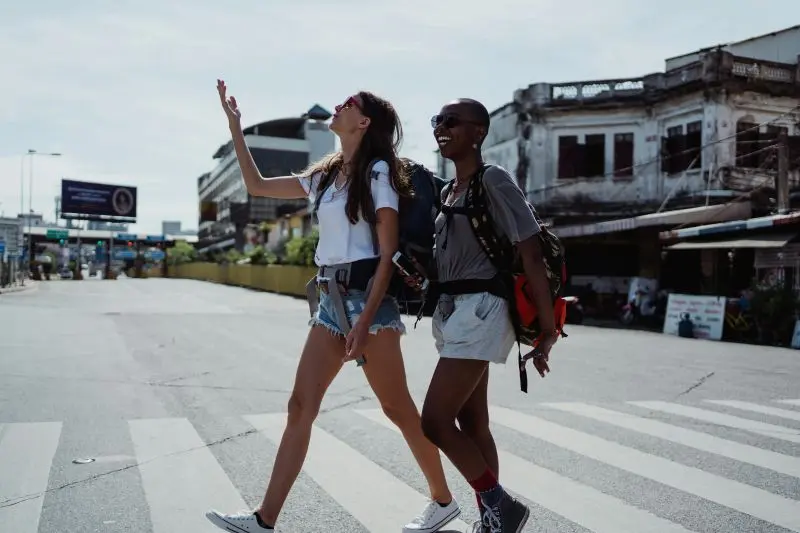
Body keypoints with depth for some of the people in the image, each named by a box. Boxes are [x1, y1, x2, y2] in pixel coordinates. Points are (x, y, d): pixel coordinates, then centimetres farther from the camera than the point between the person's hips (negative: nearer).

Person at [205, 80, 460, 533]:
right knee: (301, 406, 1)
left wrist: (367, 318, -18)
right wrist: (235, 123, 20)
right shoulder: (327, 175, 17)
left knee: (397, 407, 1)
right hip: (332, 299, 7)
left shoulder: (378, 170, -4)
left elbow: (388, 250, -10)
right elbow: (257, 186, 21)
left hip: (368, 295, -7)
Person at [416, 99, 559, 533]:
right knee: (471, 423, 11)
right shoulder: (447, 191, 15)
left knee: (434, 422, -11)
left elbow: (531, 256, -14)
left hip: (480, 308, -9)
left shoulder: (494, 180, -10)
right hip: (452, 309, 9)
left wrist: (547, 327, -17)